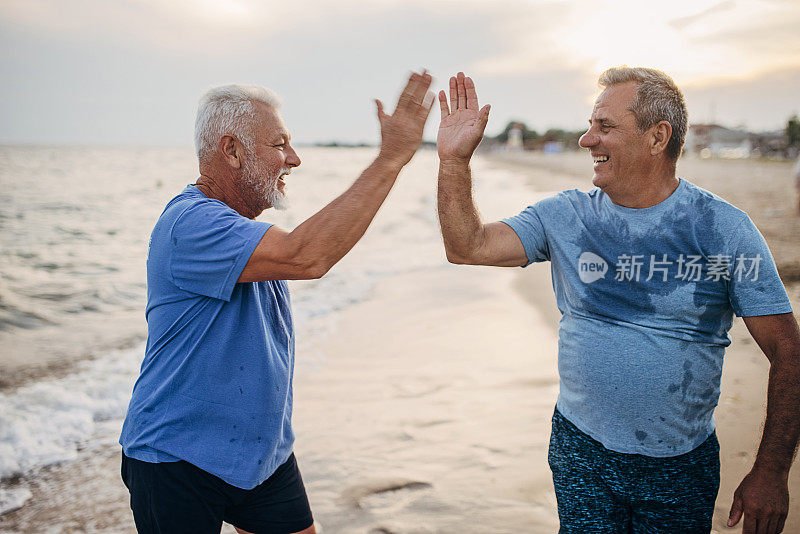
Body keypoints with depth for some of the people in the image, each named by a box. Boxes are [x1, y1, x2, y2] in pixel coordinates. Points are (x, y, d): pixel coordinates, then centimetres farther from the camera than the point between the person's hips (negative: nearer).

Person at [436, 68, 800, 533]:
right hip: (582, 452, 1)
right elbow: (468, 247, -7)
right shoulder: (565, 216, -2)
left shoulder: (726, 230, -9)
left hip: (682, 467, -1)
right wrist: (455, 159, -15)